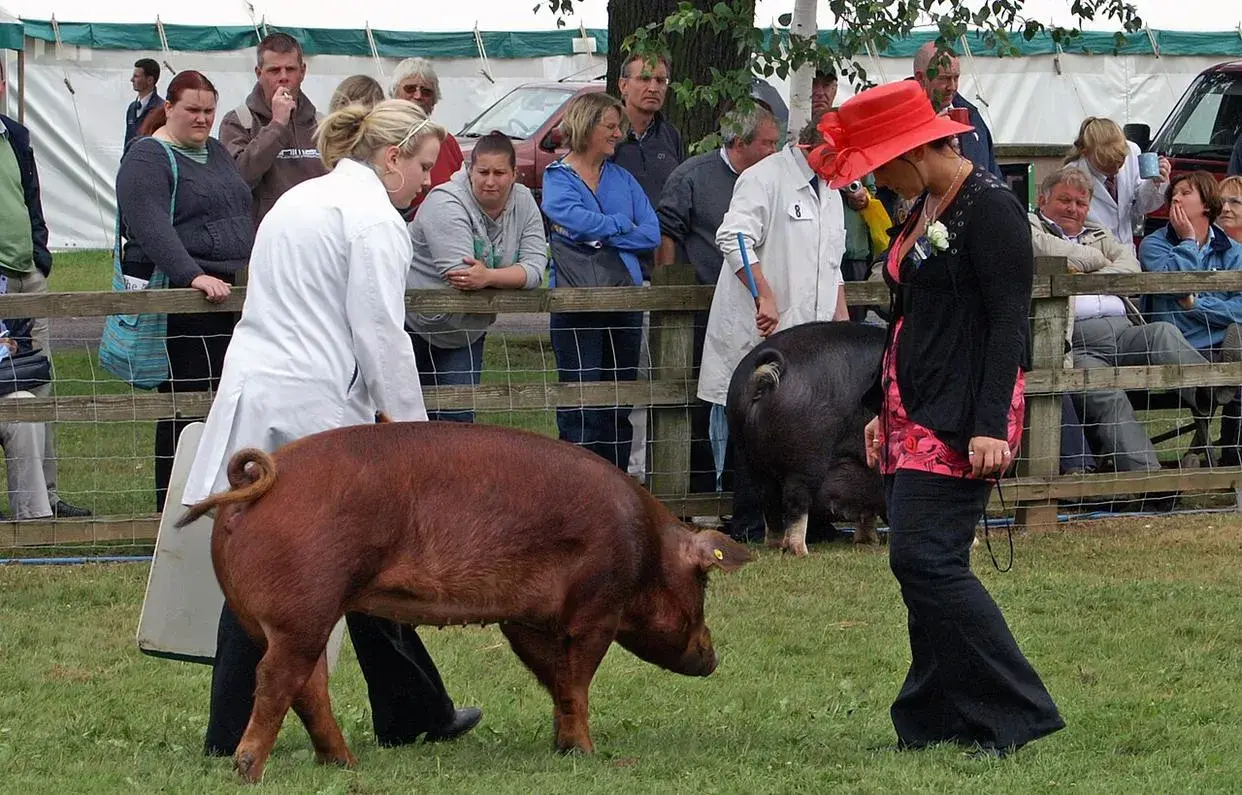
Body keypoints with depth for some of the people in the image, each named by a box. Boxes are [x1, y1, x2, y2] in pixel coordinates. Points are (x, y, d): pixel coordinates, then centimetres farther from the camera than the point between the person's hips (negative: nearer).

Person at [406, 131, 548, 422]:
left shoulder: (523, 202, -4)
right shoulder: (447, 204, -21)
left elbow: (535, 267, -15)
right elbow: (457, 273, -29)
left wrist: (488, 277, -33)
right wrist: (511, 278, -20)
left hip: (467, 331, 4)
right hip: (416, 323, -4)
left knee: (458, 417, -1)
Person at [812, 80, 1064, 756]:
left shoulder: (990, 208, -12)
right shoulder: (924, 206, 16)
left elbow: (1008, 321, -17)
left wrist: (990, 426, -22)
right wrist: (885, 410, 23)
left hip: (962, 418, -10)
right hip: (913, 414, 10)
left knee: (925, 559, -15)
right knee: (920, 563, 6)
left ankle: (1016, 715, -11)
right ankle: (937, 722, 8)